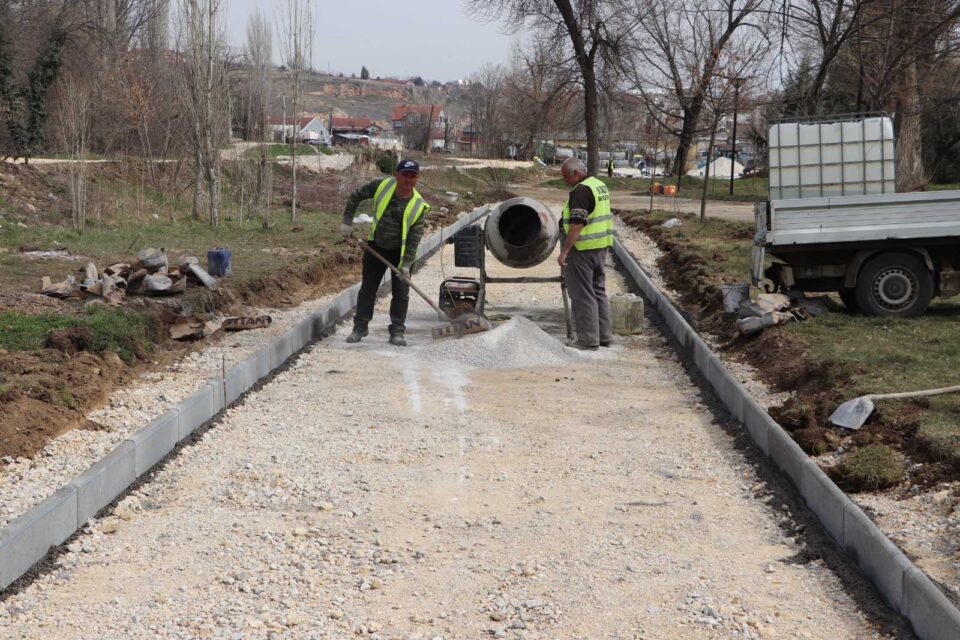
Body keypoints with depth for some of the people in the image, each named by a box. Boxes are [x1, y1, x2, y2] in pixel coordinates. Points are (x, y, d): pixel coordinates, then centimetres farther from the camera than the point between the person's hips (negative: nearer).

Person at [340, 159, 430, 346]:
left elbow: (415, 237, -15)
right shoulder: (382, 186, -14)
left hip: (400, 251, -1)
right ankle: (360, 327, 18)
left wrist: (406, 264, -20)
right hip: (376, 246, 1)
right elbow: (356, 197, 1)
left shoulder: (419, 205, -17)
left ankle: (397, 332, 7)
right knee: (367, 288, 7)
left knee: (401, 292, -2)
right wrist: (347, 221, -2)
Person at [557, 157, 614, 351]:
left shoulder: (581, 191, -19)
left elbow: (577, 225, -25)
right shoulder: (600, 185, 12)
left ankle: (588, 339, 0)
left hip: (583, 248, -10)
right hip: (601, 247, 10)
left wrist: (564, 251, -24)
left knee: (583, 295, -3)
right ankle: (605, 335, 20)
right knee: (599, 291, 16)